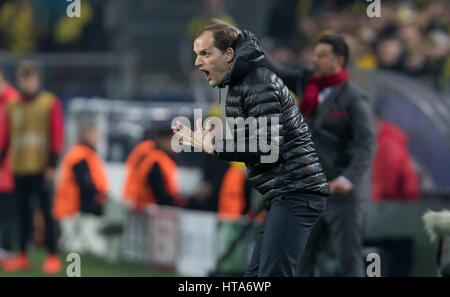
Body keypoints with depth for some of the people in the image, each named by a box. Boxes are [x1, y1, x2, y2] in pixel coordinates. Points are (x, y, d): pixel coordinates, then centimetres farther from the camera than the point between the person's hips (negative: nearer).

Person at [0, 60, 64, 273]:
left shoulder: (50, 104, -1)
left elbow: (57, 135, -4)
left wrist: (52, 165, -9)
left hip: (40, 169, -4)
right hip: (19, 170, 4)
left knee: (47, 212, -2)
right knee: (23, 213, 8)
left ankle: (53, 257, 2)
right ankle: (23, 256, 15)